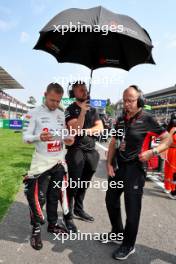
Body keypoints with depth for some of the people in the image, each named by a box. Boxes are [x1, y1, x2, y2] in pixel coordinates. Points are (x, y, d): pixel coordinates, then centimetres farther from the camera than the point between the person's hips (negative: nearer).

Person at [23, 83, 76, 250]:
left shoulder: (61, 115, 8)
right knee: (38, 197, -4)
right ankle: (36, 230, 18)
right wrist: (39, 137, -31)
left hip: (59, 161, 5)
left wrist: (68, 139, -9)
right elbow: (25, 137, -11)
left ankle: (52, 224, 34)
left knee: (55, 195, 16)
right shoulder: (33, 114, -9)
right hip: (42, 162, -5)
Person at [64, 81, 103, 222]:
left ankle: (79, 209, 30)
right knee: (74, 183, 0)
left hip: (91, 151, 6)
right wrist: (83, 110, -22)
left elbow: (100, 128, 3)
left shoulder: (93, 110, 14)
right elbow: (76, 129, -17)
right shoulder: (70, 109, -4)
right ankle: (68, 211, 17)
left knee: (84, 183, 14)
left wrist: (86, 131, -12)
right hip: (76, 150, -5)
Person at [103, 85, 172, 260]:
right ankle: (117, 232, 41)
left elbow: (168, 139, -7)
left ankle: (128, 245, 25)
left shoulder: (146, 119, -11)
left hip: (135, 169, -7)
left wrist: (152, 152, -23)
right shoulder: (121, 120, 6)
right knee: (111, 199, 18)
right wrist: (109, 164, 4)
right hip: (119, 167, 7)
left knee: (132, 208, 4)